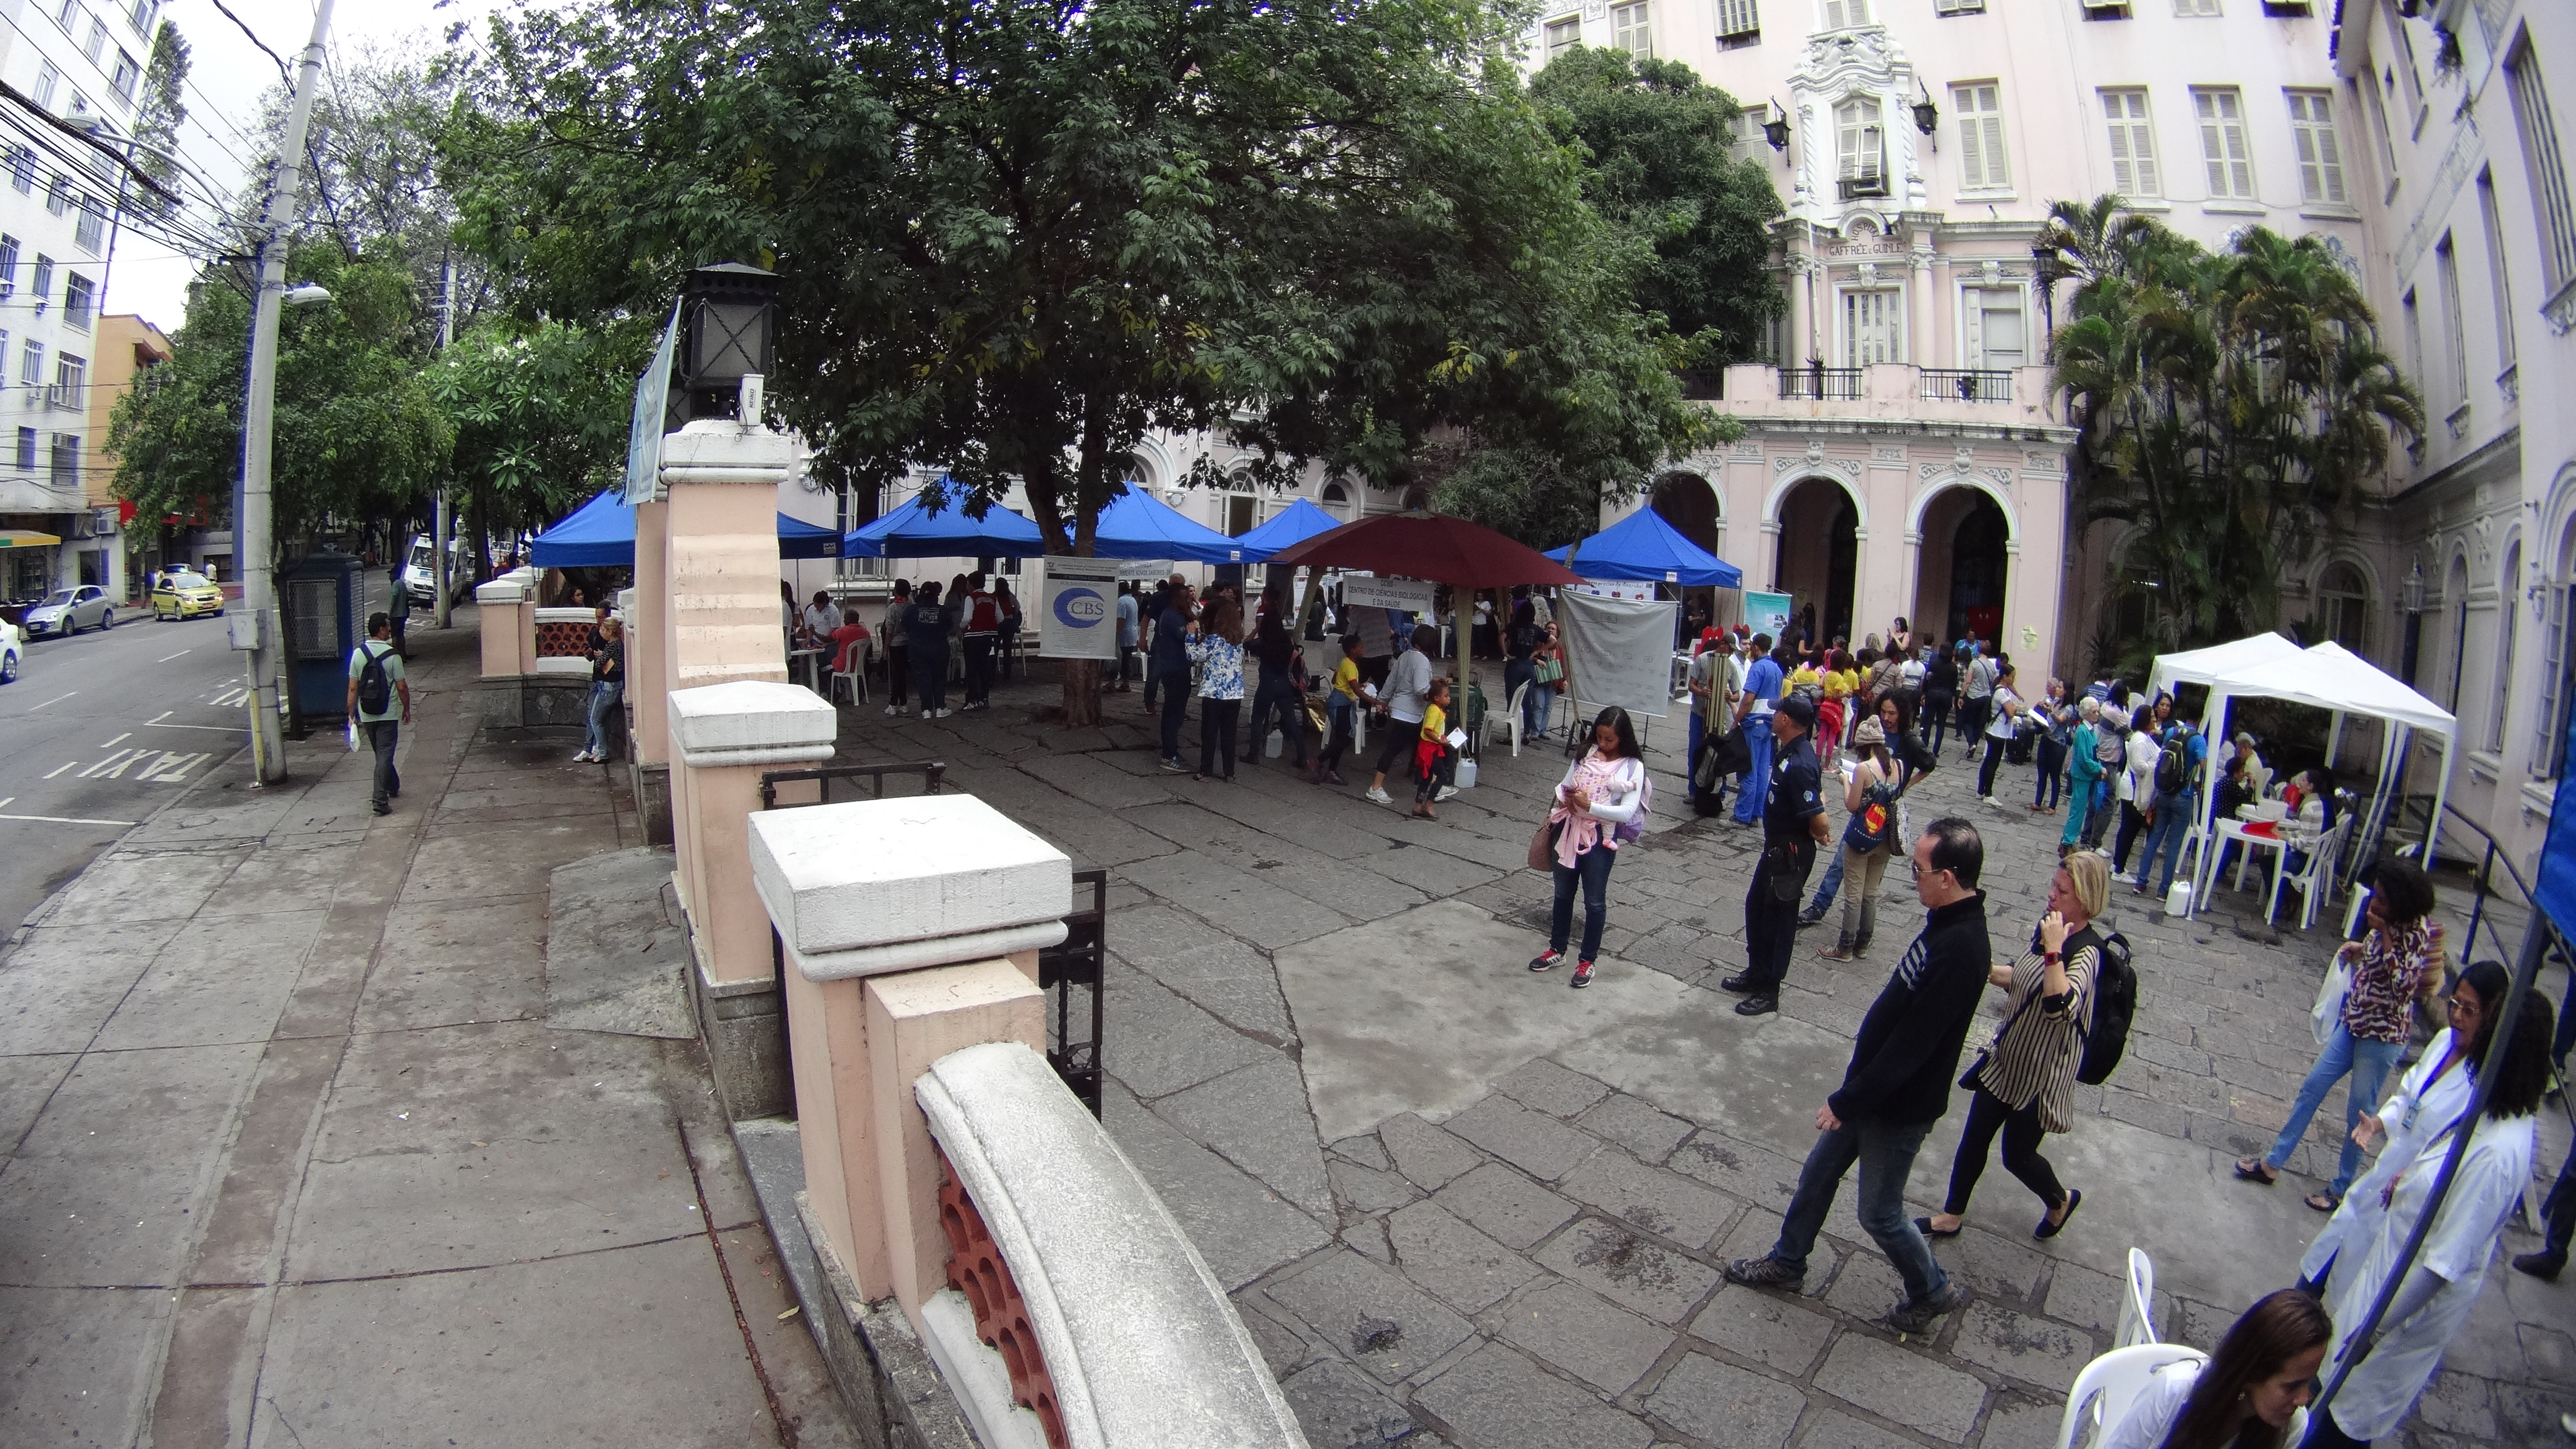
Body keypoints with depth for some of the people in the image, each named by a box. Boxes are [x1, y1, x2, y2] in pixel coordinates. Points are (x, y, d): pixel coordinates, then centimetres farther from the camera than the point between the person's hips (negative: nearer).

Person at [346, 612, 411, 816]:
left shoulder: (358, 653, -1)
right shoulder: (392, 656, -12)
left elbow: (353, 688, 1)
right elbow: (402, 687, -9)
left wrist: (351, 714, 7)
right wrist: (407, 709, 6)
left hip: (366, 715, 4)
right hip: (388, 714, -4)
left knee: (381, 753, 20)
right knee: (385, 755, -4)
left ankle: (393, 787, 38)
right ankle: (381, 800, -9)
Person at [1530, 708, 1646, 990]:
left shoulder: (1633, 767, -8)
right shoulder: (1586, 754, 4)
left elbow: (1627, 811, -15)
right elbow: (1564, 785, 10)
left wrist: (1590, 805, -23)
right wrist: (1565, 797, -12)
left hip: (1600, 838, -4)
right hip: (1569, 829, 5)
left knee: (1595, 901, 7)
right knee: (1563, 893, 17)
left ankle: (1587, 960, 22)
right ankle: (1557, 949, 34)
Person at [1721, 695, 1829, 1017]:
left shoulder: (1798, 765, -29)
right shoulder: (1793, 752, 3)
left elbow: (1819, 820, -31)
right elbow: (1818, 795, 18)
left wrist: (1818, 836, -9)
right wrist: (1817, 831, 5)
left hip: (1790, 854, -10)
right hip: (1777, 846, 10)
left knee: (1777, 919, 4)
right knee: (1756, 907, 22)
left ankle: (1768, 992, 19)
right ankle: (1756, 972, 38)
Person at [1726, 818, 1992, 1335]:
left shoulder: (1959, 950, -31)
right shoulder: (1946, 921, -1)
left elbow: (1912, 1046, -28)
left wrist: (1847, 1101, -20)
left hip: (1899, 1108, -9)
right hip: (1873, 1089, 9)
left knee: (1879, 1212, 11)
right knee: (1818, 1174, 20)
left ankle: (1933, 1291, 36)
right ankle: (1786, 1263, 38)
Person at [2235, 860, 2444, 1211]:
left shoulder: (2419, 931, -19)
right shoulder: (2389, 924, 2)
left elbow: (2404, 984, -30)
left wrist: (2383, 934, -27)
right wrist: (2359, 950, 2)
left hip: (2383, 1036, -8)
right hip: (2354, 1023, 8)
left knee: (2359, 1113, 5)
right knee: (2312, 1088, 11)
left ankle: (2341, 1188, 21)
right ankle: (2273, 1163, 20)